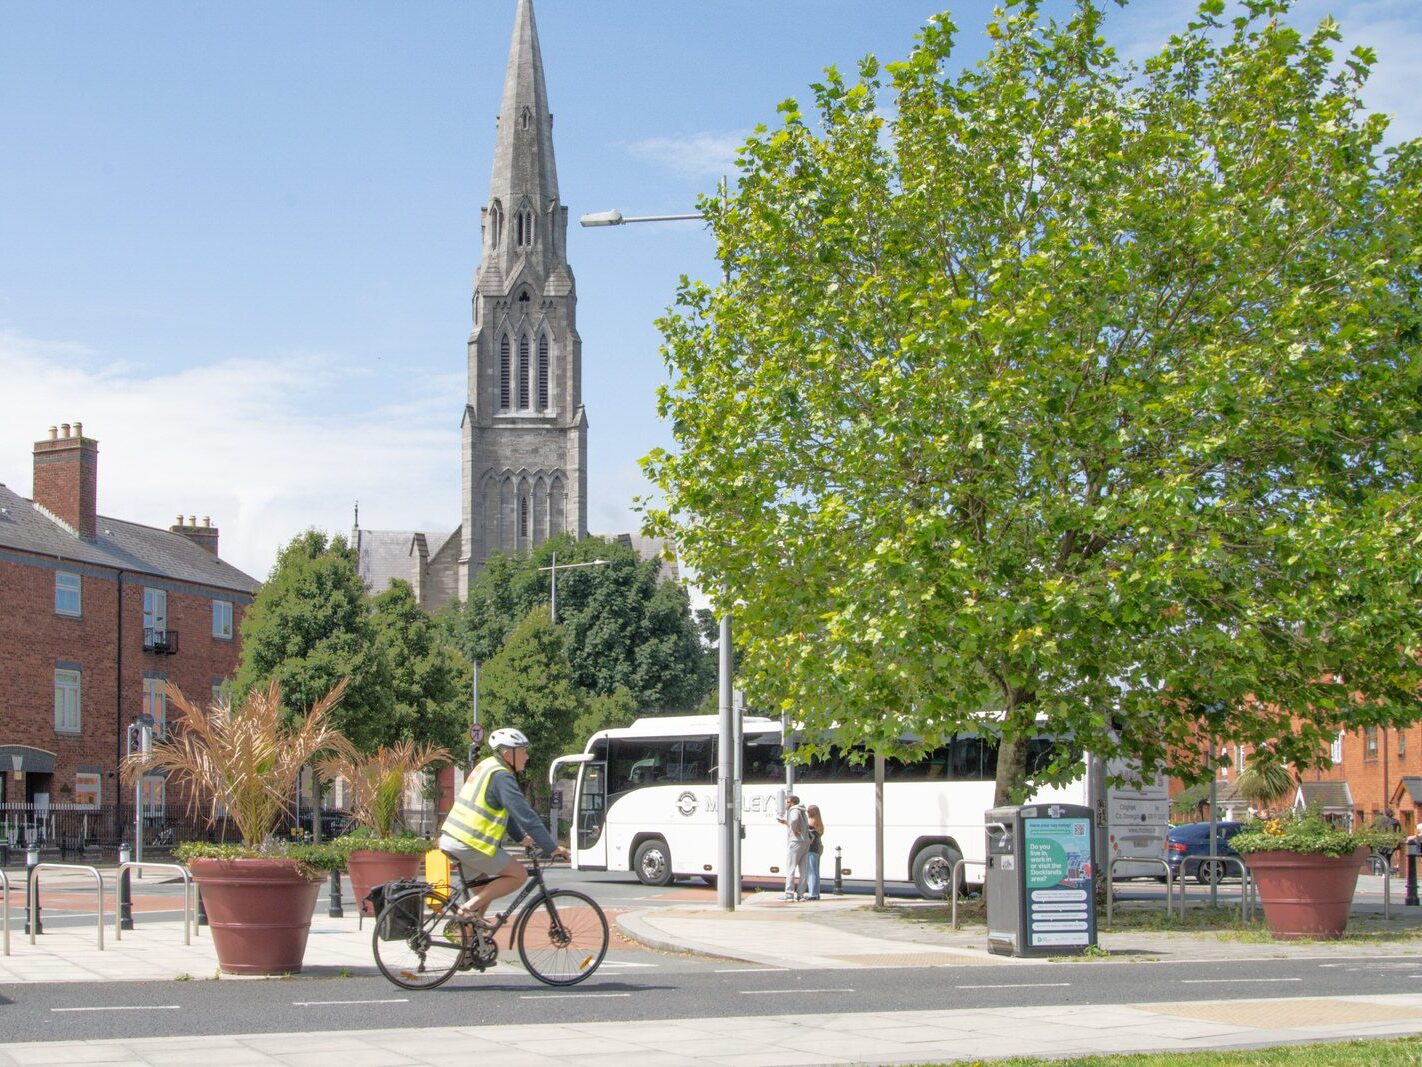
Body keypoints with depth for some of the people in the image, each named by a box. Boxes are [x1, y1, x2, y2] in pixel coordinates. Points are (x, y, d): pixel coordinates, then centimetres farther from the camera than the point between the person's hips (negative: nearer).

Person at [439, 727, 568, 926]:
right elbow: (525, 815, -17)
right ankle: (470, 908, -8)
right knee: (519, 875, -2)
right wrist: (552, 848, -12)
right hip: (471, 844, -10)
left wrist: (523, 837, 27)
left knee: (486, 887, 24)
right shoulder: (501, 777, -14)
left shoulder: (488, 766, 16)